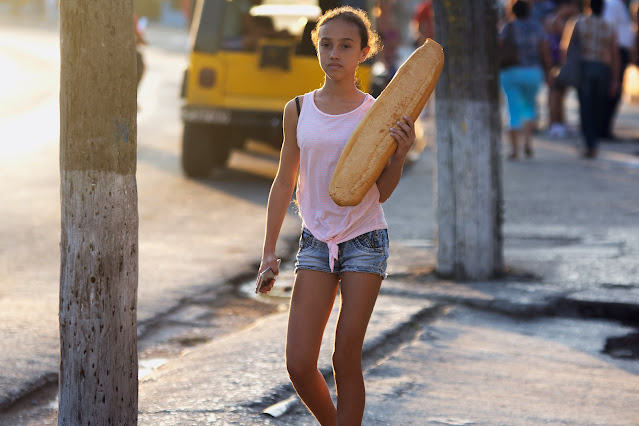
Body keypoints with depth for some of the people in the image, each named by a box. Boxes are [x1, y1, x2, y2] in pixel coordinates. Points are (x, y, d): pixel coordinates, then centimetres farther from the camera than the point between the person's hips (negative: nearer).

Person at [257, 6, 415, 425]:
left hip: (365, 238, -2)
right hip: (316, 240, 2)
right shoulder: (298, 111, 4)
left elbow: (380, 193, 0)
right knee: (299, 364, -5)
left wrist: (400, 154, -18)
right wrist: (269, 250, 11)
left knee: (346, 360, -2)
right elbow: (284, 183, 12)